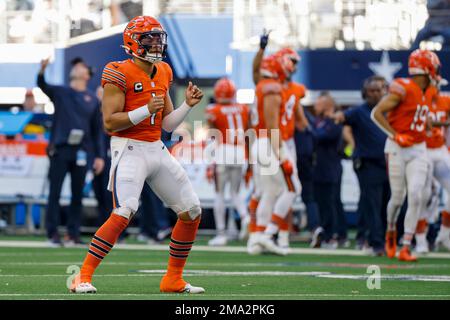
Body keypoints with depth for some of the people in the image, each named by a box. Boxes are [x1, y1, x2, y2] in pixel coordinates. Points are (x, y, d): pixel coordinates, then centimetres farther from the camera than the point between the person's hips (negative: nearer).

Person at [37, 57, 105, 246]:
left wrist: (99, 156, 4)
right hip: (60, 149, -2)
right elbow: (42, 85, -9)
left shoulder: (92, 99, 13)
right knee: (55, 192, -4)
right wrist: (42, 71, -31)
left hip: (81, 151, 2)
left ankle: (73, 234, 10)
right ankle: (52, 234, -1)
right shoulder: (60, 92, 10)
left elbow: (97, 130, 11)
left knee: (77, 194, 4)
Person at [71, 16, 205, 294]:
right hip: (129, 149, -8)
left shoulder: (163, 73, 13)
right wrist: (147, 110, -23)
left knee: (192, 212, 6)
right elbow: (110, 122, -16)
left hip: (157, 150, 8)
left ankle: (174, 279, 18)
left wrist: (188, 105, 1)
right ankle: (83, 277, -17)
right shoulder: (120, 74, -10)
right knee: (124, 213, -24)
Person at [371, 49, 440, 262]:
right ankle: (391, 232, 34)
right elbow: (377, 113, -14)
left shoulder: (429, 92, 9)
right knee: (398, 198, 2)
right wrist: (395, 135, -18)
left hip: (418, 150, 6)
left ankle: (406, 248, -5)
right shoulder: (403, 89, -15)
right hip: (397, 149, -6)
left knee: (416, 196, -7)